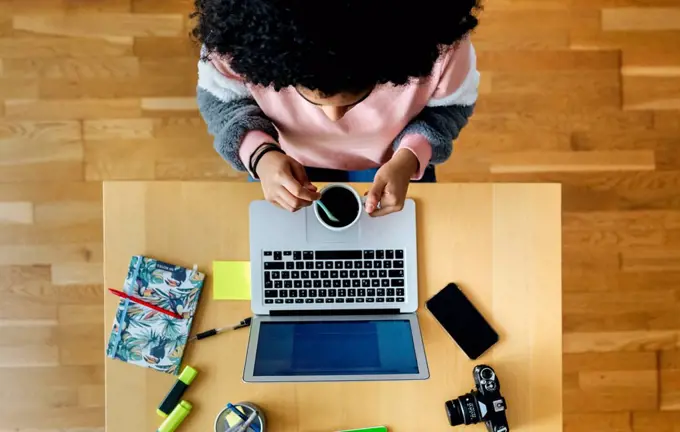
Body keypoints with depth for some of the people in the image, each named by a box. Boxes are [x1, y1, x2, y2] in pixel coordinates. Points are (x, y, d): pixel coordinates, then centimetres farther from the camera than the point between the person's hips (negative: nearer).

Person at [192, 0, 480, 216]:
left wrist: (408, 160, -34)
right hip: (289, 162, 1)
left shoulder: (432, 36, -35)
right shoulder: (245, 30, -36)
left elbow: (451, 105, -14)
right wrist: (259, 155, -36)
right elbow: (219, 99, -15)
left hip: (391, 160, 1)